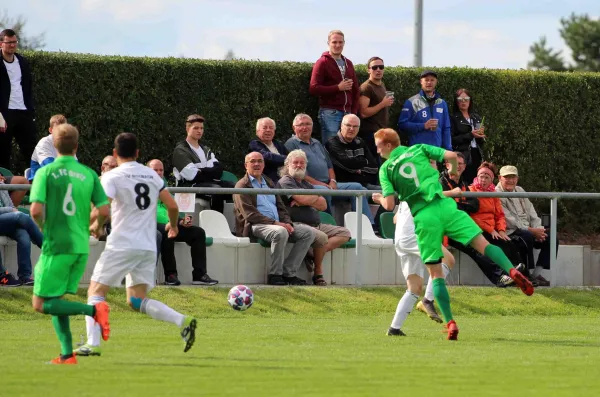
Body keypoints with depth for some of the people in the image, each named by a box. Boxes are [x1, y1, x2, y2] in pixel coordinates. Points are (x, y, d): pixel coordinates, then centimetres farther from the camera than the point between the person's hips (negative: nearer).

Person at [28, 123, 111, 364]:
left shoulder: (46, 173, -6)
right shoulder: (88, 174, 4)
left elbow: (36, 210, -15)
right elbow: (104, 211, 2)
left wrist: (42, 226, 6)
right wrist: (95, 226, 23)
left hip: (56, 245, -5)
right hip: (81, 246, 5)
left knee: (41, 304, -1)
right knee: (56, 301, 15)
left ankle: (93, 310, -19)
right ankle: (67, 354, 5)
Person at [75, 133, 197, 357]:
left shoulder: (112, 177, -5)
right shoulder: (151, 175, 11)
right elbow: (172, 206, 10)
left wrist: (96, 225, 2)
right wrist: (173, 225, 29)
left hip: (121, 245, -5)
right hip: (148, 247, 5)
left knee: (95, 292, 6)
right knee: (137, 301, 10)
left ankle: (93, 344, -7)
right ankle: (183, 321, -11)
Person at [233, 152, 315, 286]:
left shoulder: (269, 183, 25)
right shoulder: (242, 186, 1)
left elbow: (281, 208, 22)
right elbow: (249, 214, -12)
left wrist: (288, 223, 0)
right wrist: (275, 223, -19)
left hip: (278, 224, 8)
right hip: (255, 226, -8)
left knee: (309, 232, -10)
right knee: (280, 232, -38)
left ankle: (288, 272, -11)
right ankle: (274, 274, -25)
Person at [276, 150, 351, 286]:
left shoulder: (307, 184, 27)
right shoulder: (286, 181, 1)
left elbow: (323, 205, 13)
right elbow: (303, 198, -16)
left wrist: (306, 201, -5)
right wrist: (316, 197, 7)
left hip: (316, 224, 9)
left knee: (344, 234, -4)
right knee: (321, 237, -35)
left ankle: (313, 256, -19)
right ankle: (318, 273, -15)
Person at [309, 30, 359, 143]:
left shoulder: (348, 63, 18)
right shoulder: (323, 62, -1)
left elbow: (355, 90, 22)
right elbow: (314, 89, -11)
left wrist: (354, 111, 10)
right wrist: (338, 87, -14)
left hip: (347, 113, 5)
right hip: (330, 112, -5)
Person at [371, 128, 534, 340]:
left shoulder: (385, 169, 6)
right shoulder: (418, 150, 12)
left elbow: (389, 204, -2)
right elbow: (451, 155, 1)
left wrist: (380, 199, 21)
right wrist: (454, 171, 23)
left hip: (423, 217, -1)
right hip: (444, 206, 1)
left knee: (435, 273, 5)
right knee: (482, 243, -3)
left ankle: (450, 323, -1)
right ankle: (513, 271, -30)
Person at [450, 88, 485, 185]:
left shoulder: (476, 118, 18)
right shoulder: (453, 118, 1)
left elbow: (482, 142, 19)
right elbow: (451, 140, -9)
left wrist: (481, 135, -3)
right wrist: (470, 135, -15)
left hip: (476, 155, 5)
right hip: (462, 156, -5)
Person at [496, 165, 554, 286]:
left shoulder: (520, 191, 19)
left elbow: (531, 212, 15)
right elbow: (510, 221, -16)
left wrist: (538, 229, -5)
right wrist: (532, 231, -18)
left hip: (529, 231, 9)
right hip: (510, 233, -8)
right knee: (527, 237, -37)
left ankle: (537, 274, -11)